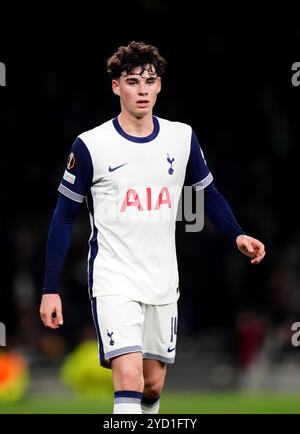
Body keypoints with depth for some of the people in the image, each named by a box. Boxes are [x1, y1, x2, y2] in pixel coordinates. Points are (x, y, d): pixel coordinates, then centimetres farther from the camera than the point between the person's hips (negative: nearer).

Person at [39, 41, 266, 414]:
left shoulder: (182, 138, 3)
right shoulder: (91, 145, -7)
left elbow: (208, 193, 17)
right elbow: (64, 217, -2)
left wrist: (237, 235, -2)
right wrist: (50, 289, -4)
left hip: (163, 283, 5)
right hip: (113, 281, -4)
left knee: (153, 385, 11)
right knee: (129, 378, -20)